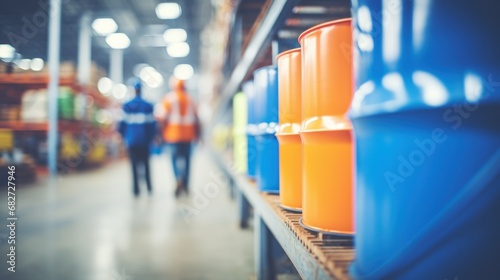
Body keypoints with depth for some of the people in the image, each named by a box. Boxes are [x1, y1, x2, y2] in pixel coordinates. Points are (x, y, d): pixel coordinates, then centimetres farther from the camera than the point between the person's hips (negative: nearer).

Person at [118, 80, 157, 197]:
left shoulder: (127, 106, -3)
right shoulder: (148, 106, -1)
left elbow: (123, 123, -3)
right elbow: (152, 124, -1)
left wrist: (124, 136, 11)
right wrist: (151, 137, 11)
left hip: (132, 140, -1)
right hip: (144, 140, 1)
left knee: (134, 165, 4)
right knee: (146, 163, 12)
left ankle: (136, 189, 1)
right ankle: (149, 187, 10)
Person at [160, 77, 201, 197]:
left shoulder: (169, 98, -3)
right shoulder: (190, 99, 8)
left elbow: (165, 117, -8)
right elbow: (196, 118, 8)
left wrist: (162, 133, -3)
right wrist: (197, 133, 15)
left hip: (173, 133, -3)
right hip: (188, 134, 3)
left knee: (175, 156, -2)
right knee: (186, 158, 10)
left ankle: (179, 179, -24)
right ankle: (185, 185, 16)